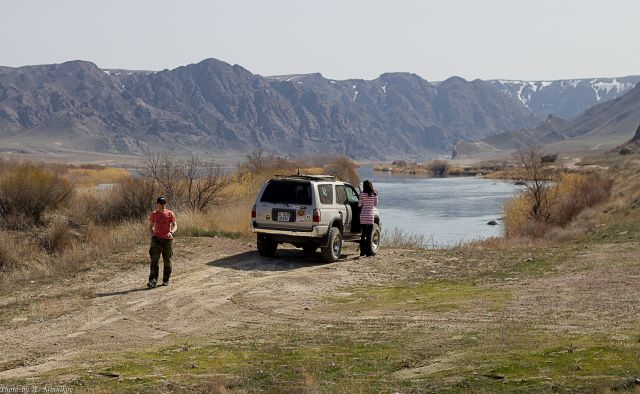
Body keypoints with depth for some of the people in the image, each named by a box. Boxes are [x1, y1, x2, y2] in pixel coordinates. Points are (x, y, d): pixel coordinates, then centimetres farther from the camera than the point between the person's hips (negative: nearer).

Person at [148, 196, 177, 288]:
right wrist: (152, 235, -2)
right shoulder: (154, 214, 7)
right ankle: (153, 281, -18)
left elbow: (175, 225, -4)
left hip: (167, 239, 0)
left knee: (167, 261, 6)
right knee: (154, 260, -11)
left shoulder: (170, 214, 2)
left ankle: (166, 280, 19)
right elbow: (150, 226, 15)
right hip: (156, 239, 0)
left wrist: (171, 232, -24)